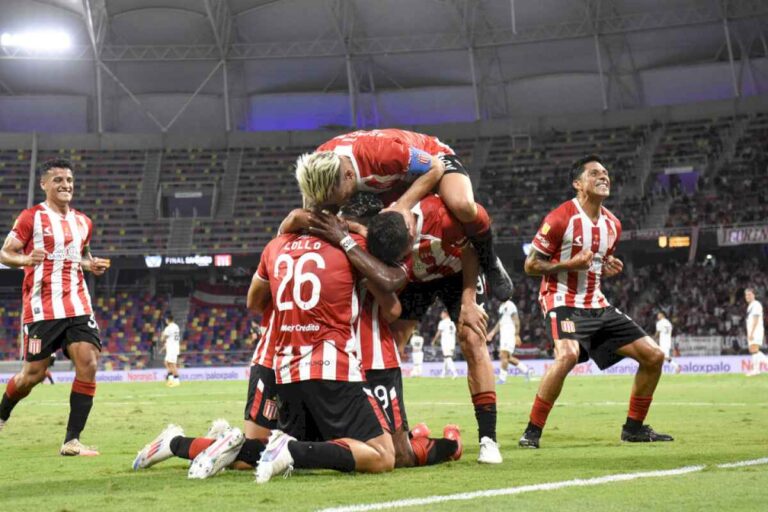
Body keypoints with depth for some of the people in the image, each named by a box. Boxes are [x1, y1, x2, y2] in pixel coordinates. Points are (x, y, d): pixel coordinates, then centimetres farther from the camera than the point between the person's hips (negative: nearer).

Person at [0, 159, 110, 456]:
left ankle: (72, 441, -8)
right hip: (42, 308, -5)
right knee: (34, 373, 0)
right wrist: (24, 259, -24)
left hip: (78, 306, 5)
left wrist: (92, 266, 8)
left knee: (88, 364, -12)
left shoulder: (83, 222, 14)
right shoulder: (31, 217, -4)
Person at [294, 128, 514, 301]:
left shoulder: (382, 152, -43)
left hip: (434, 159, -6)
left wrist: (403, 204, -38)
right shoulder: (317, 165, -27)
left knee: (461, 205, -36)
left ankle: (489, 262, -9)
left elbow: (435, 168, -27)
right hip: (397, 181, 6)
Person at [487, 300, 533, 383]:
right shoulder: (502, 307, 17)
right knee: (507, 357, 11)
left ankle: (502, 379, -8)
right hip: (503, 335, 10)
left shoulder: (510, 305, -12)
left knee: (504, 355, -11)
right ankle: (526, 369, 22)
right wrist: (492, 333, 25)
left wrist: (517, 335, -19)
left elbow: (516, 321, -15)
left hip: (510, 334, -10)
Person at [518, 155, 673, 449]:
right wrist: (569, 264, -21)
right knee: (568, 355, -36)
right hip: (563, 302, -8)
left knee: (653, 355, 2)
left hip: (597, 306, 8)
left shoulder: (612, 225, 11)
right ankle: (532, 431, -22)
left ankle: (634, 427, 18)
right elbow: (531, 265, -8)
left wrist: (608, 269, 2)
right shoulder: (560, 219, -11)